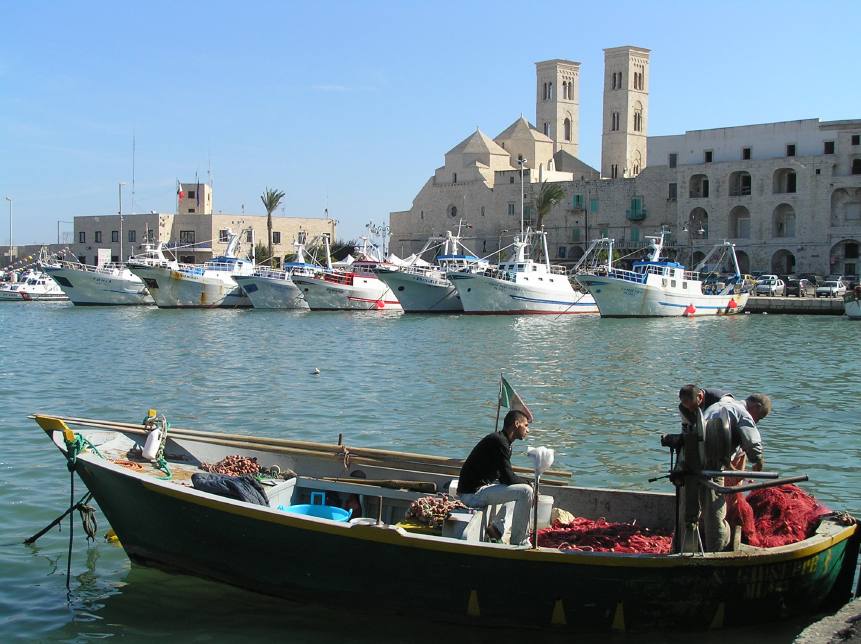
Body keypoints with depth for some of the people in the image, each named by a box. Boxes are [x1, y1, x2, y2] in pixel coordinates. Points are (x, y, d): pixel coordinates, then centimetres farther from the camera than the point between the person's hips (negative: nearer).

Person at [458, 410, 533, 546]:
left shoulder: (504, 442, 15)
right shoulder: (499, 441, -18)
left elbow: (504, 476, 18)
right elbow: (508, 478, -21)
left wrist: (525, 482, 3)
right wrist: (528, 482, -3)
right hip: (473, 493, -11)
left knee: (517, 489, 27)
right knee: (525, 491, -17)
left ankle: (497, 528, 17)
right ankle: (519, 542, -9)